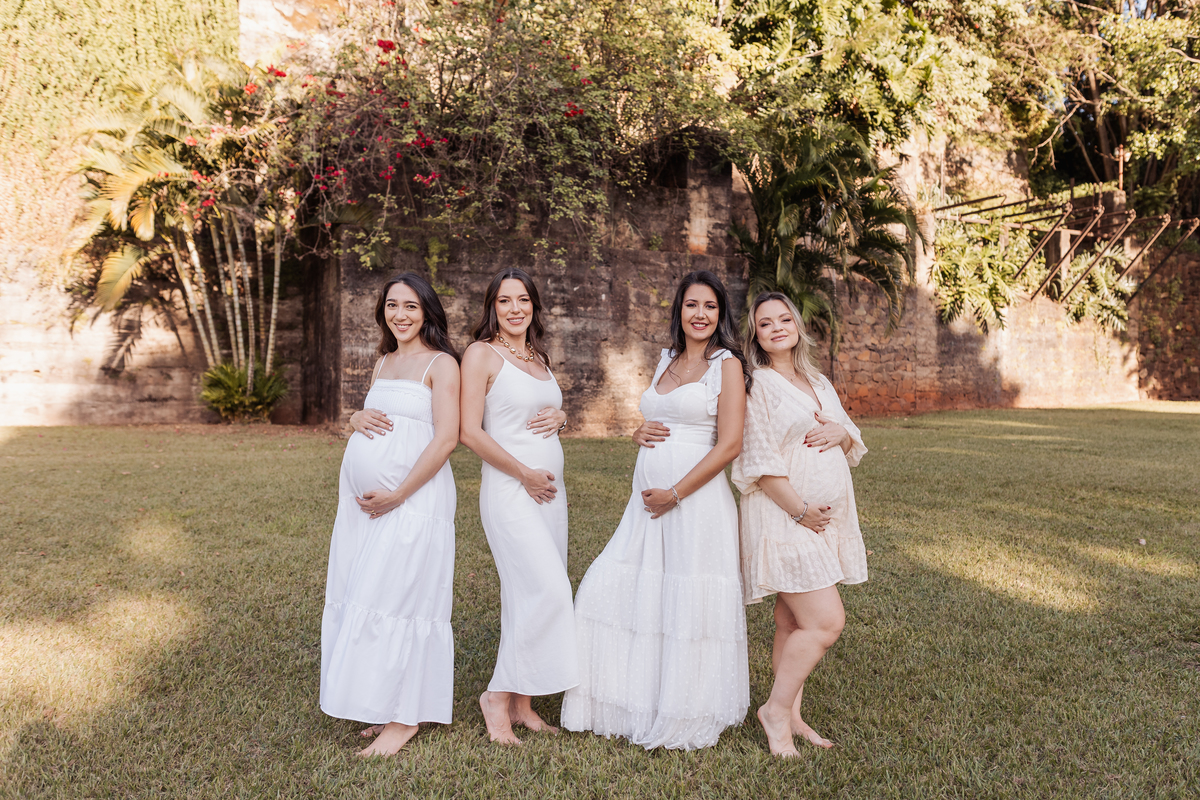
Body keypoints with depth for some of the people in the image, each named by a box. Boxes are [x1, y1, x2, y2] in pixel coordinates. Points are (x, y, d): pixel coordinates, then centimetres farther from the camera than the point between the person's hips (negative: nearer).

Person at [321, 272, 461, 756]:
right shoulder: (383, 362, 16)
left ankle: (404, 718, 6)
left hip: (412, 495, -8)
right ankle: (386, 709, 18)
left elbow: (446, 439, -14)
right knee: (360, 598, 8)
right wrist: (358, 419, 1)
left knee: (390, 599, -6)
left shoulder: (441, 364, -7)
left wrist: (397, 495, -16)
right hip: (362, 496, 8)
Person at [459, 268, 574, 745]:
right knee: (548, 591, -15)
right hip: (509, 489, -7)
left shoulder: (538, 357, 17)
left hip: (549, 489, 7)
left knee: (528, 595, 7)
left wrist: (559, 417, 4)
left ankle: (521, 703, 15)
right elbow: (470, 432, -11)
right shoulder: (482, 354, -5)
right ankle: (500, 695, -1)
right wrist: (525, 474, -11)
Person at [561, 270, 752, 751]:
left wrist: (676, 493, -15)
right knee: (617, 590, 6)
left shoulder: (726, 364, -3)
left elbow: (730, 444, -11)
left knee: (688, 602, 0)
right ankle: (634, 704, 21)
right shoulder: (667, 362, 16)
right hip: (647, 496, 7)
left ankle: (686, 716, 17)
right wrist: (640, 434, 0)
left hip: (696, 498, -7)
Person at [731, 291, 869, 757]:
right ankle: (776, 710, 4)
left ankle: (790, 716, 19)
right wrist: (800, 510, -17)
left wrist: (842, 433, -3)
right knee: (826, 621, -11)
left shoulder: (819, 384, 16)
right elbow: (760, 462, -13)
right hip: (784, 515, -7)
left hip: (827, 516, 7)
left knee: (795, 623, 11)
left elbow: (854, 448, 20)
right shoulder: (757, 385, -7)